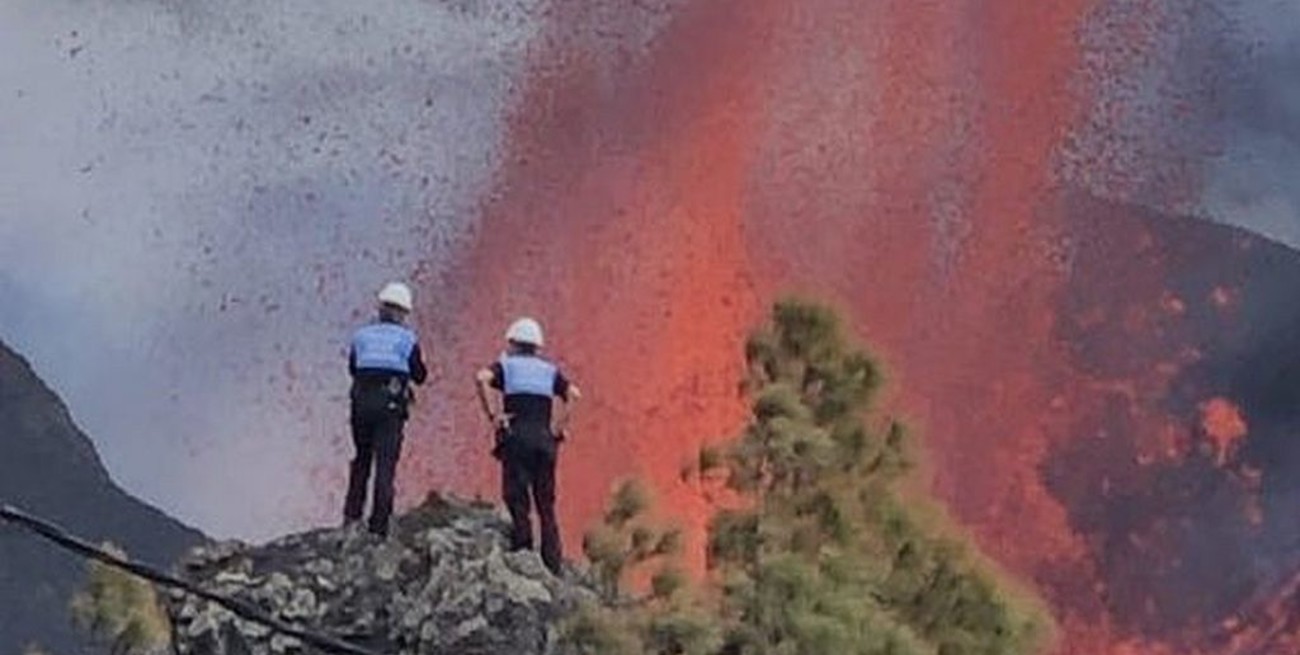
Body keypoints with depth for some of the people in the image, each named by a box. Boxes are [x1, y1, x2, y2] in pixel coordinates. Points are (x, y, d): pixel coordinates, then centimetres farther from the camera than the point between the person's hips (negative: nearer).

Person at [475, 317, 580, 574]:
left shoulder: (506, 366, 11)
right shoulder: (550, 371, 19)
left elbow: (481, 378, -11)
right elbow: (574, 394, 1)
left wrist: (492, 415, -7)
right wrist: (560, 426, 4)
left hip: (516, 436, -3)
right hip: (544, 439, 3)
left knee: (515, 494, -3)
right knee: (546, 504, 6)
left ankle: (522, 540, -21)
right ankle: (552, 561, 1)